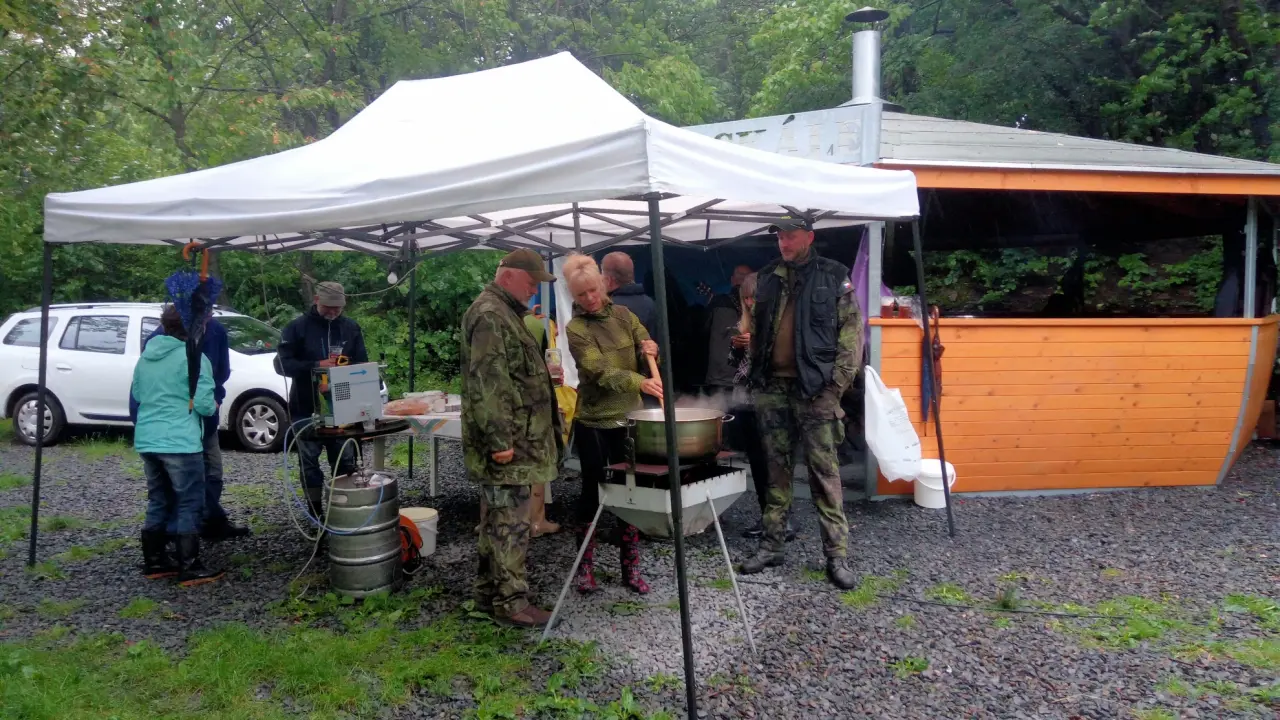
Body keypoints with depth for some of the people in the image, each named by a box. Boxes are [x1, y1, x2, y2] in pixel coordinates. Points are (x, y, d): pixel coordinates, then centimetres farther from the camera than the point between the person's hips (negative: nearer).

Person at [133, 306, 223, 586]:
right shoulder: (194, 358, -12)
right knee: (189, 505, -1)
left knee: (158, 502, 18)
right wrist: (213, 407, 6)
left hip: (147, 440, 8)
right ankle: (190, 568, 0)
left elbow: (137, 394, 22)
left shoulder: (145, 357, 12)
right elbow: (204, 404, -15)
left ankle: (155, 561, 24)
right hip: (180, 442, -8)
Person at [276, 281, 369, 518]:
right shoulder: (297, 327, -4)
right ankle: (315, 511, 15)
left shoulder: (351, 327, 6)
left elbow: (362, 363, 7)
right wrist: (317, 365, -22)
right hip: (306, 408, -2)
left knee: (345, 460, 7)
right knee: (309, 460, 4)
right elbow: (282, 364, -9)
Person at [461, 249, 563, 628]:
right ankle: (511, 601, 6)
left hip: (516, 440, 11)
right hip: (508, 444, -11)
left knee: (499, 519, 17)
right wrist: (499, 440, -25)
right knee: (511, 523, -3)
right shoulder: (489, 316, -16)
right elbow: (487, 384, -23)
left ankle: (489, 589, 28)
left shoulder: (505, 313, 19)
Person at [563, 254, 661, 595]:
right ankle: (585, 567, 21)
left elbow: (648, 357, 11)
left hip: (628, 418, 4)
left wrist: (650, 352, -13)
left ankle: (630, 568, 20)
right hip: (593, 422, -4)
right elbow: (600, 371, -25)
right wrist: (640, 383, -40)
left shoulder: (622, 314, 5)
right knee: (592, 491, 5)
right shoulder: (575, 328, -11)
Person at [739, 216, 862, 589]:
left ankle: (837, 554, 6)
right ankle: (773, 544, 20)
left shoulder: (833, 277, 0)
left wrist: (835, 386, -9)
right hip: (772, 387, 4)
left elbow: (852, 333, -3)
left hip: (814, 389, -4)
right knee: (776, 468, 10)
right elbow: (754, 327, 18)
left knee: (824, 471, -2)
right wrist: (751, 362, 3)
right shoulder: (766, 277, 12)